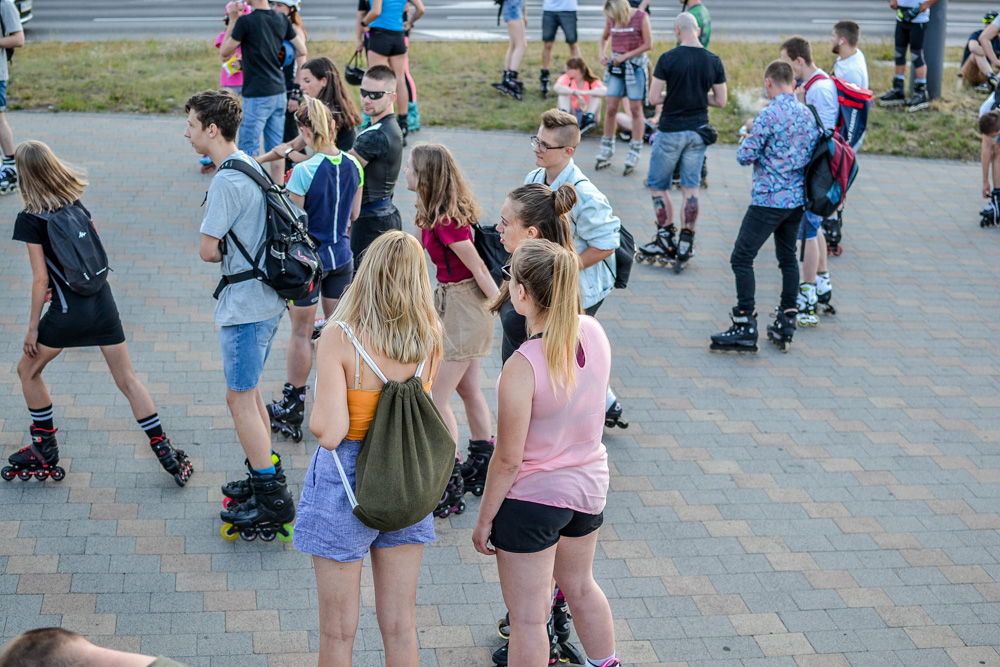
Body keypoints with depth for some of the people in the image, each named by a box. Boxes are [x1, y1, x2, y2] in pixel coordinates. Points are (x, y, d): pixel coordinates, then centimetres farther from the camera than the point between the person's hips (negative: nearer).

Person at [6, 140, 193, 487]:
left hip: (68, 314, -5)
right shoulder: (75, 203, 5)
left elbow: (40, 280, -13)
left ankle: (46, 453, 24)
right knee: (127, 380, 9)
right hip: (103, 302, 6)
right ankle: (167, 455, 7)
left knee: (28, 370, 18)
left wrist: (32, 327, -5)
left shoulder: (30, 220, -12)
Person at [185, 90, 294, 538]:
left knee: (240, 398, -2)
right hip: (266, 298, 10)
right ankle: (264, 477, 31)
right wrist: (234, 254, 1)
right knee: (249, 391, 20)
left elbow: (207, 250, -17)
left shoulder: (227, 181, -20)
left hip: (245, 306, -10)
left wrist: (224, 255, 2)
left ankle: (273, 500, 3)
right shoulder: (250, 166, 10)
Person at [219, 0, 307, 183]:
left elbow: (224, 54, -3)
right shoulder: (282, 19, 5)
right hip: (279, 93, 6)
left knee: (248, 149, 1)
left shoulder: (245, 22, -14)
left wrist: (232, 20, 0)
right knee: (276, 149, 11)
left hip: (256, 95, -6)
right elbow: (302, 51, 12)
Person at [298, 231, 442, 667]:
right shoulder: (430, 339, -7)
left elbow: (329, 431, -25)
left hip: (345, 482, -4)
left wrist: (314, 416, -4)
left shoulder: (338, 339, -20)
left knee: (338, 631, 13)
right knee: (400, 626, 18)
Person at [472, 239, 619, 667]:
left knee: (528, 618, 10)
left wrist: (484, 520, -7)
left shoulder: (522, 367, -29)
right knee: (580, 587, 30)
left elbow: (508, 460, -21)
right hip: (589, 485, 7)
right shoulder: (594, 332, -11)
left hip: (532, 499, -7)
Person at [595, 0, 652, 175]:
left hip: (635, 65, -4)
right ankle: (605, 154, 10)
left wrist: (625, 56, -14)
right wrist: (603, 54, 3)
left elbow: (648, 44, -10)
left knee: (635, 109, 0)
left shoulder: (641, 17, -10)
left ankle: (633, 157, 7)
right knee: (611, 108, 1)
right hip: (616, 65, 4)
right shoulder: (612, 19, 3)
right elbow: (604, 38, 21)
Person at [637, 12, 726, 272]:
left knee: (658, 185, 11)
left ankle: (666, 241, 11)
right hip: (698, 131, 4)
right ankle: (686, 244, 8)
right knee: (690, 187, 9)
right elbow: (721, 101, 2)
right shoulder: (714, 61, -2)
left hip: (671, 131, -4)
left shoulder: (668, 59, -13)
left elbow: (653, 98, -12)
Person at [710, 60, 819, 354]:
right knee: (788, 258, 17)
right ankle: (785, 325, 20)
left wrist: (749, 135, 6)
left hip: (769, 199, -8)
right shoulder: (808, 114, 7)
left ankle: (745, 329, -5)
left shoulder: (769, 114, -15)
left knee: (742, 259, -3)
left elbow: (745, 156, -15)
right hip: (797, 199, 8)